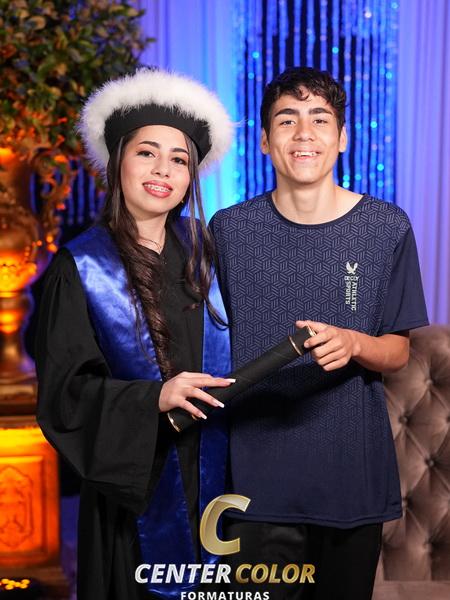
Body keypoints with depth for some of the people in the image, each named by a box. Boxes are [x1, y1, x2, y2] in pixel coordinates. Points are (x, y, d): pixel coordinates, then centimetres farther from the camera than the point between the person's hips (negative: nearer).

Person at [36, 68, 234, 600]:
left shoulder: (204, 251, 4)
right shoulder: (81, 267, -6)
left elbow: (236, 349, 11)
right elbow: (63, 388, -11)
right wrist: (153, 398, -23)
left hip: (213, 472, 3)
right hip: (134, 482, -3)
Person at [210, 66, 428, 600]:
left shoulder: (387, 228, -2)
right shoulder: (229, 230, -1)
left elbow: (398, 352, 3)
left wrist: (351, 344, -19)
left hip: (353, 472, 1)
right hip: (257, 473, -1)